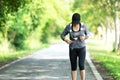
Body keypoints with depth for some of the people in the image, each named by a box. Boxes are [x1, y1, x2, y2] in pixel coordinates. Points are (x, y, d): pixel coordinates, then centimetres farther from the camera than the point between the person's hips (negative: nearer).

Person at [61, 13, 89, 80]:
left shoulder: (83, 25, -9)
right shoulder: (68, 27, -9)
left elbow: (87, 34, 4)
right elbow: (62, 35, 1)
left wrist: (84, 37, -20)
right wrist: (66, 39, -23)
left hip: (81, 48, -1)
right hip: (73, 49, 1)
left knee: (81, 65, -12)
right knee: (73, 67, 2)